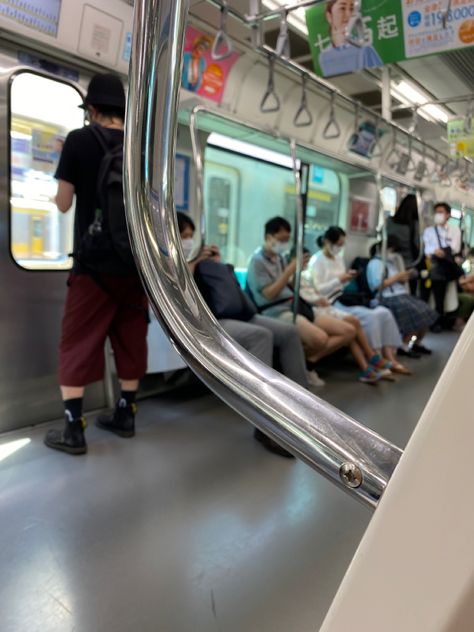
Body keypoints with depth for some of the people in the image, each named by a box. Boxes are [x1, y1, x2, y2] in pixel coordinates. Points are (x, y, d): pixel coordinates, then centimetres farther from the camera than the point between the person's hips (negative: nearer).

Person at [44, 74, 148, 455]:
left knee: (78, 342, 3)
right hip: (137, 261, 4)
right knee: (131, 339, 12)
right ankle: (125, 415, 22)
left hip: (95, 261, -4)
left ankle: (73, 430, 4)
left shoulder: (80, 140, -4)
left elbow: (64, 204, 1)